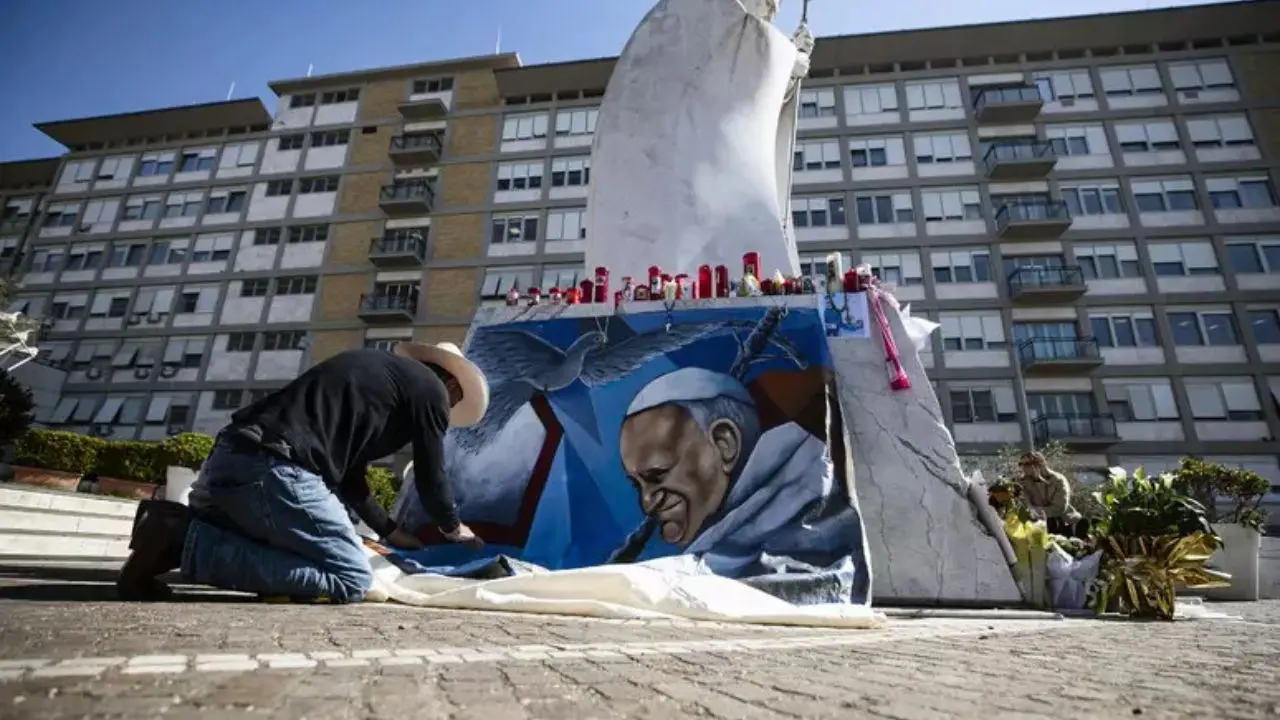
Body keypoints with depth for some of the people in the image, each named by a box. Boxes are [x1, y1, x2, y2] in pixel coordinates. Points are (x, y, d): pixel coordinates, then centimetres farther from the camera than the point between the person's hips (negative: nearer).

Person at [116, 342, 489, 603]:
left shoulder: (376, 368, 30)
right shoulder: (430, 389, 5)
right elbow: (430, 476, 9)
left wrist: (393, 532, 38)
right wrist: (453, 527, 29)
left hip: (228, 457, 10)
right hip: (273, 468, -10)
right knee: (353, 580, -6)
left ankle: (172, 524, 7)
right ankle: (185, 542, -9)